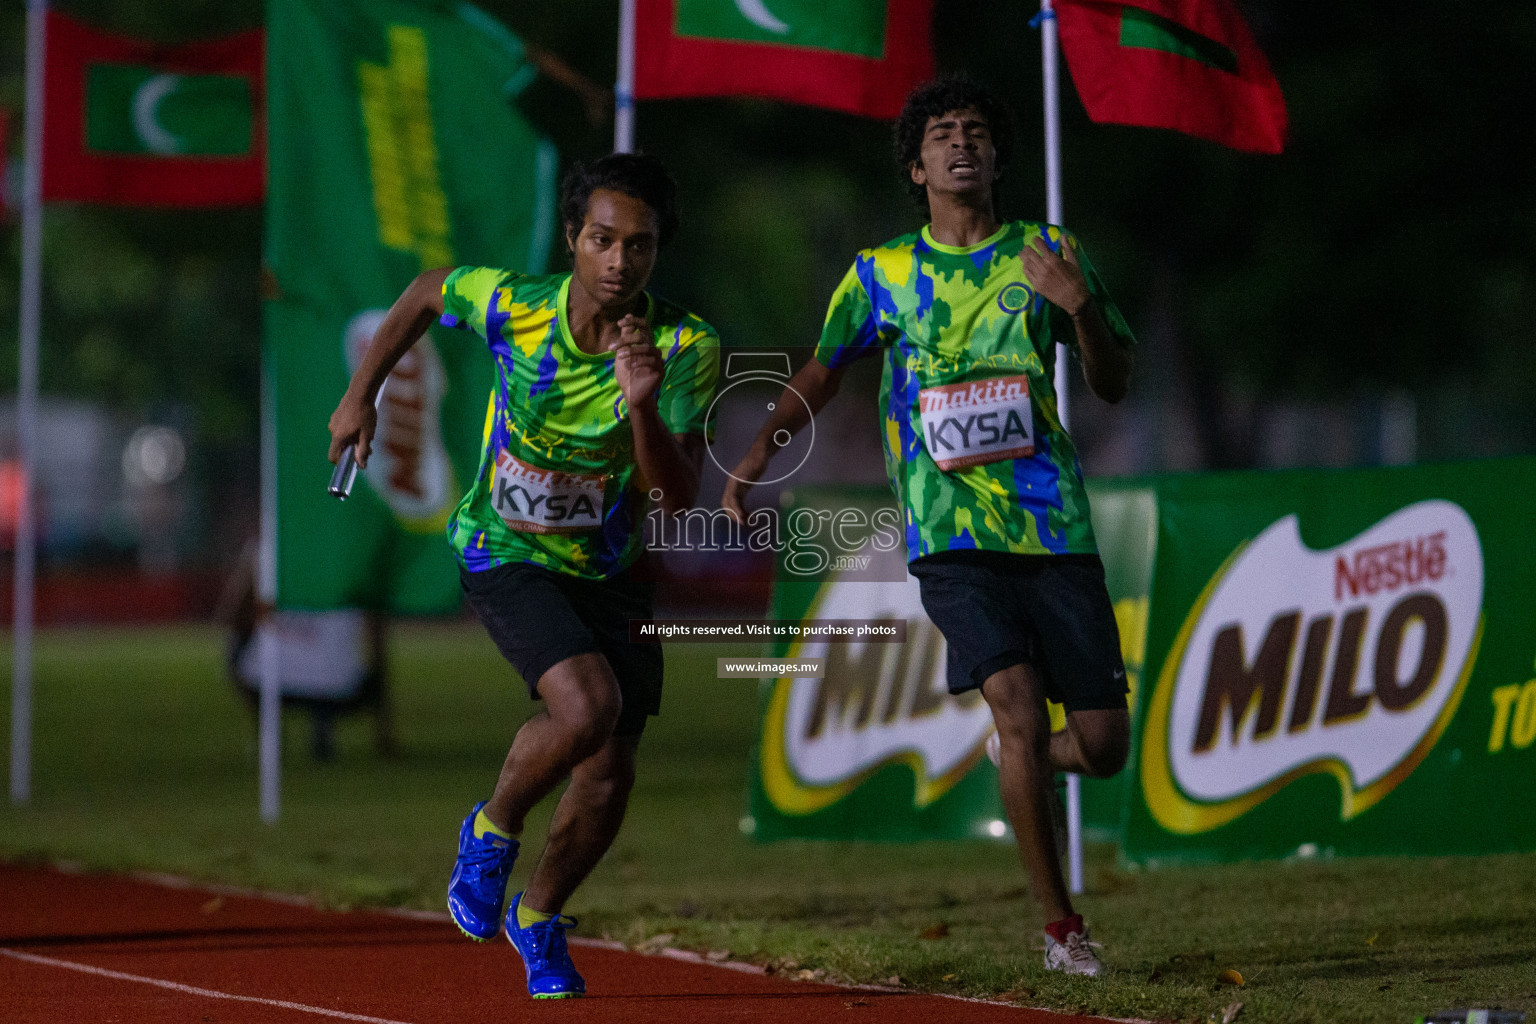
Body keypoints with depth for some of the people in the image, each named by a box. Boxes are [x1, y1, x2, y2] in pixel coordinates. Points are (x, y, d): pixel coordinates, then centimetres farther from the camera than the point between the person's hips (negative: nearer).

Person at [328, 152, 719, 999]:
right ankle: (491, 832, 2)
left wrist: (642, 405, -42)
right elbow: (428, 292, 3)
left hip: (609, 566, 3)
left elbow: (677, 495, -25)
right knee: (587, 705, -28)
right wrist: (361, 394, 6)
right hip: (506, 554, -3)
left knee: (609, 779, 3)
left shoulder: (686, 348, -20)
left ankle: (538, 916, 32)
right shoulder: (511, 306, -20)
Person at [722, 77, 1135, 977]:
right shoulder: (883, 274, 9)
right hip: (951, 533, -2)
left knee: (1103, 743, -1)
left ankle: (1022, 763, 36)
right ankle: (1060, 926, -11)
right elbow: (824, 371, 22)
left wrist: (1082, 309, -10)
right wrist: (759, 452, 7)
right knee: (1019, 704, -20)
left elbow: (1115, 385, 9)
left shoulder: (1048, 255, 9)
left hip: (1055, 526, 2)